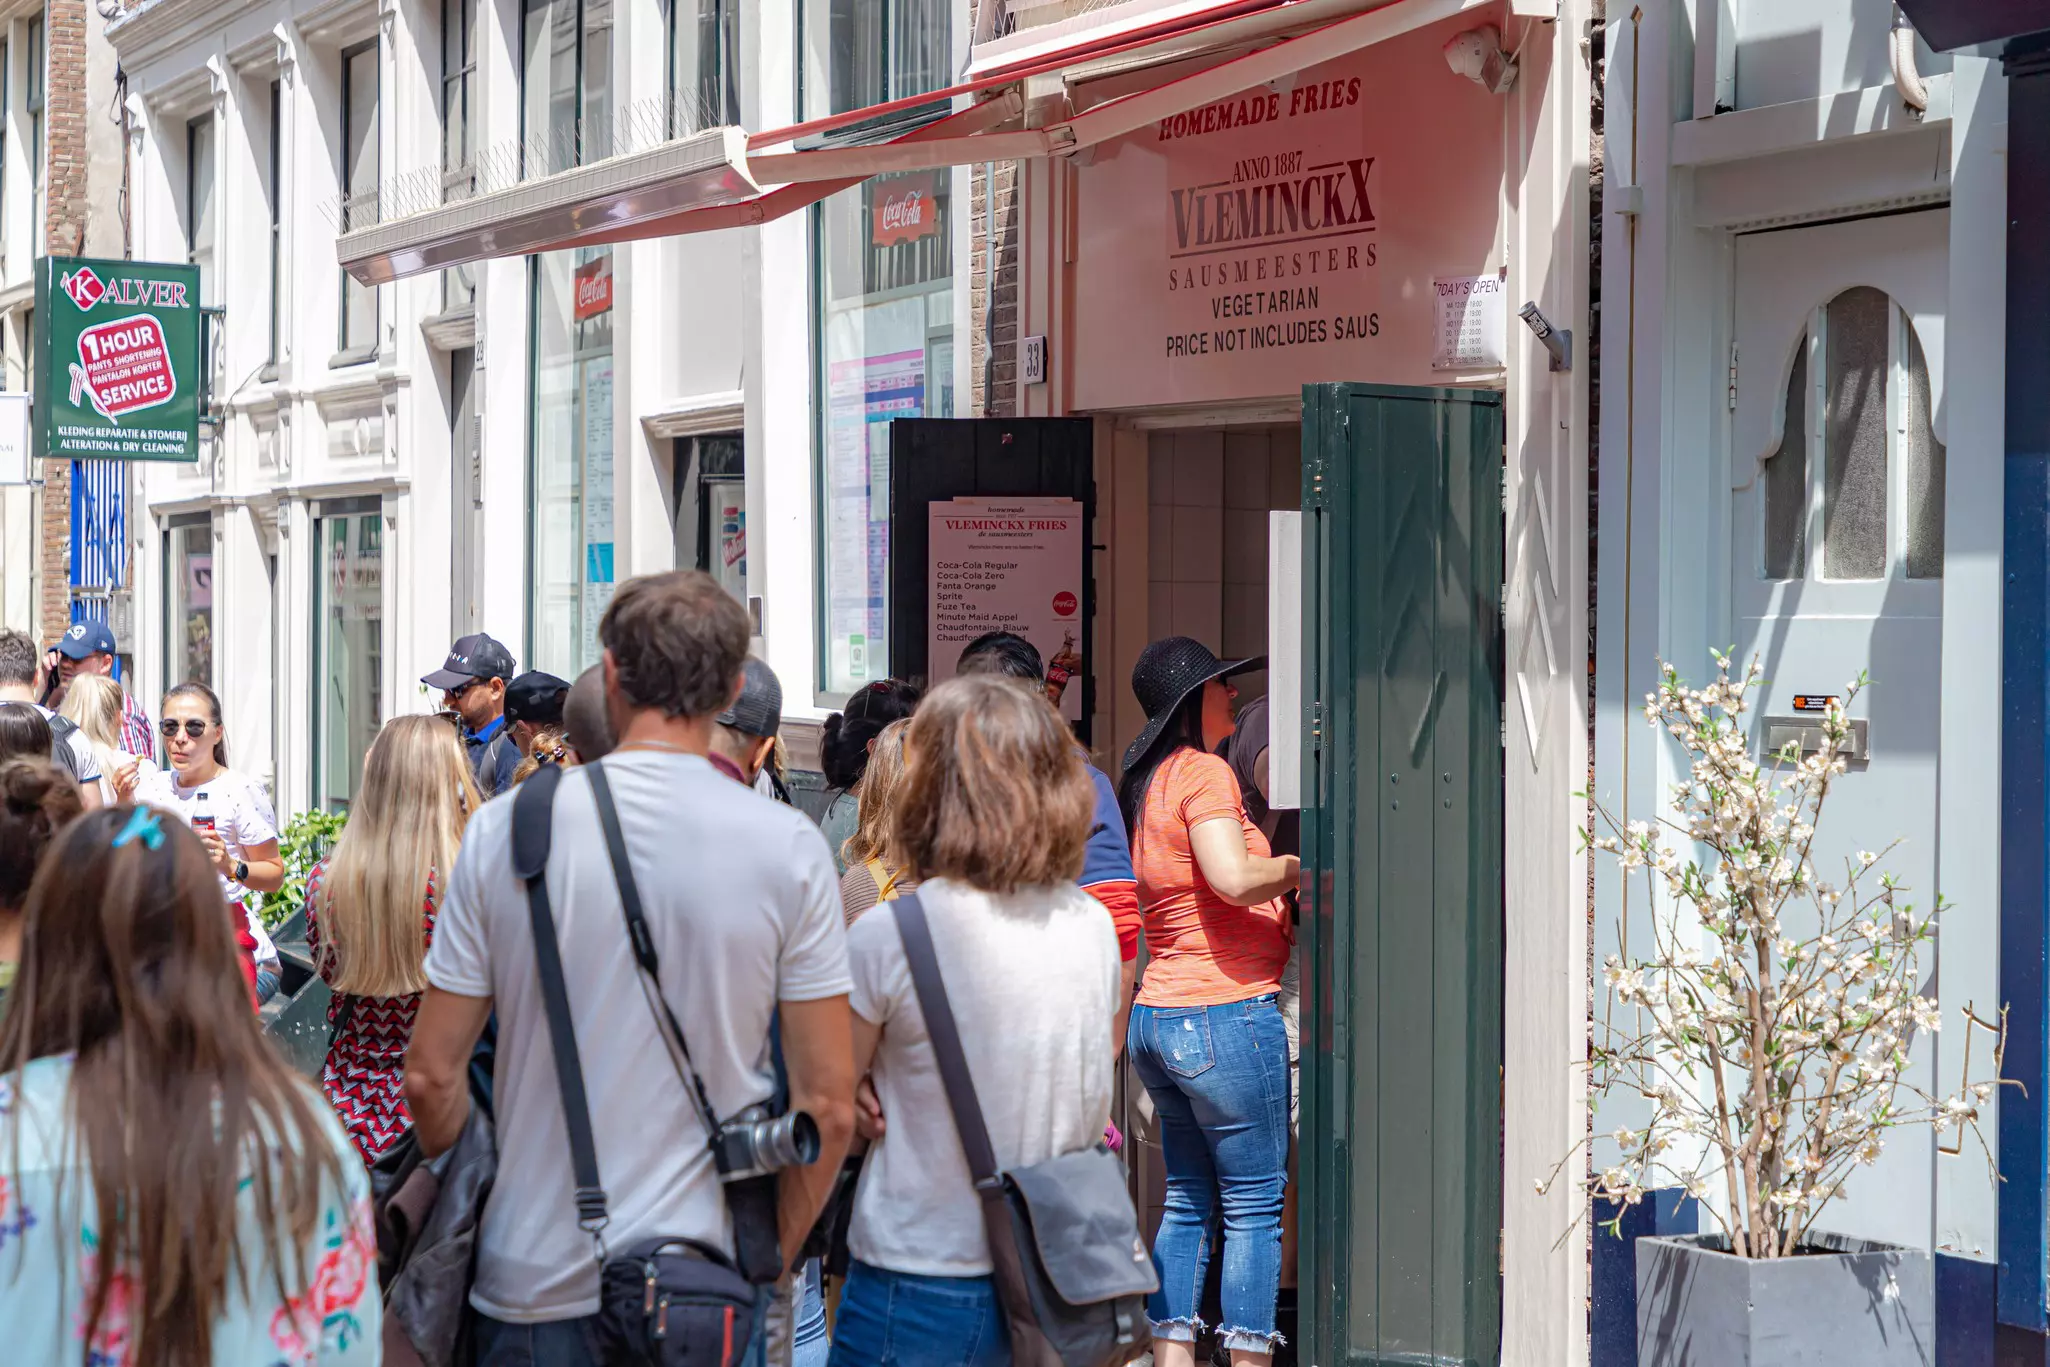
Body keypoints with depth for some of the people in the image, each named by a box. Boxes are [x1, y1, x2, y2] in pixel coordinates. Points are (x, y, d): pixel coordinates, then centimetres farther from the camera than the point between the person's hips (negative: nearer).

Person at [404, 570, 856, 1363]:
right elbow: (828, 1105, -6)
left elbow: (432, 1077, -1)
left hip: (535, 1287, 1)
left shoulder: (506, 830, -5)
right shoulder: (789, 847, -7)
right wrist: (773, 1266, 8)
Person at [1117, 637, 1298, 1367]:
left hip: (1156, 1014, 9)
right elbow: (1235, 878, -23)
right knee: (1255, 1204, -1)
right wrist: (1310, 862, -10)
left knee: (1189, 1199, 12)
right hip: (1226, 1012, -9)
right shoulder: (1204, 772, -11)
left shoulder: (1143, 785, 16)